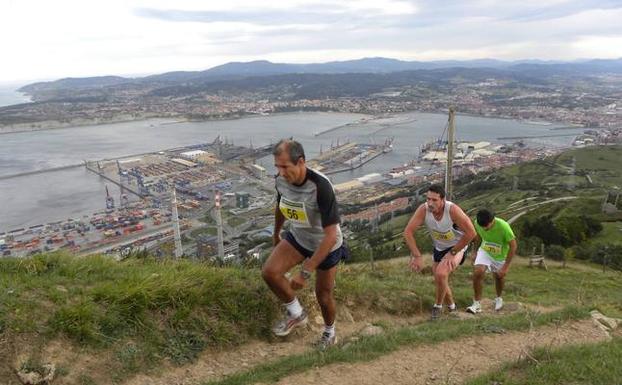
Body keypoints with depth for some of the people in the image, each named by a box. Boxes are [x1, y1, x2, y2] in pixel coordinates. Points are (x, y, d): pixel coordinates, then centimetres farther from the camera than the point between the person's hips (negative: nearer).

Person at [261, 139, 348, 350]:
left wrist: (305, 272, -37)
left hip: (326, 245, -4)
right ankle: (296, 314, 9)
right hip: (298, 238, 5)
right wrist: (276, 234, 22)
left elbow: (331, 236, -36)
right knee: (269, 272, -17)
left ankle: (329, 333, 43)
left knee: (323, 295, 10)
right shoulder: (281, 180, -18)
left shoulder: (321, 187, -36)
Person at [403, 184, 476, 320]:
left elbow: (471, 233, -29)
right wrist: (417, 256, -24)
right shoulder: (423, 209, -25)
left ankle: (438, 305, 2)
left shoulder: (453, 210, -33)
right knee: (439, 280, 15)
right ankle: (451, 306, 45)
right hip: (439, 248, 5)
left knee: (441, 274, -25)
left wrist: (452, 253, -23)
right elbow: (408, 232, -20)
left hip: (457, 247, -4)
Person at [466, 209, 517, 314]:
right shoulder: (477, 223, -24)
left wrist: (506, 266, -24)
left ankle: (498, 299, 47)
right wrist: (476, 252, 11)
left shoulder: (503, 226, -34)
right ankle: (477, 304, -11)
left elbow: (513, 246, -24)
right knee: (477, 272, -20)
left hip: (500, 256, -1)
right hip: (484, 251, 1)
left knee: (499, 276, 16)